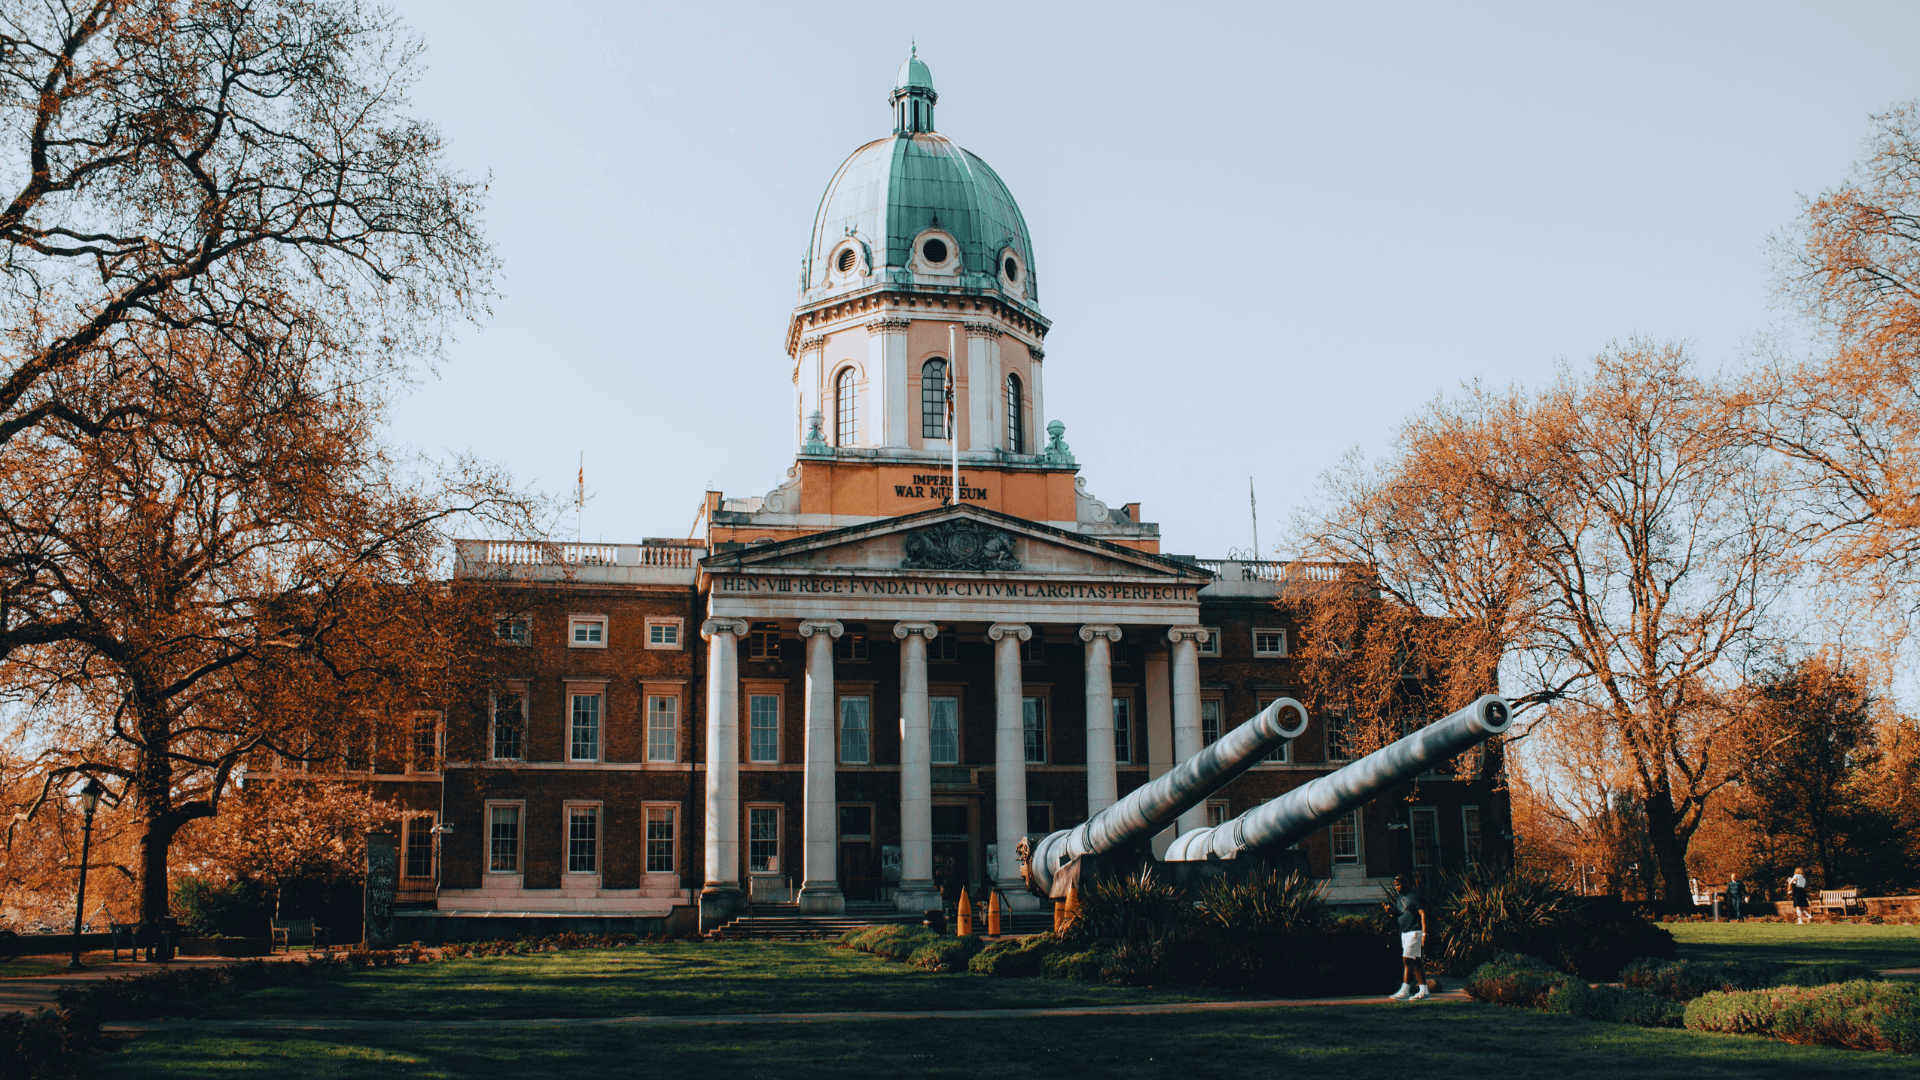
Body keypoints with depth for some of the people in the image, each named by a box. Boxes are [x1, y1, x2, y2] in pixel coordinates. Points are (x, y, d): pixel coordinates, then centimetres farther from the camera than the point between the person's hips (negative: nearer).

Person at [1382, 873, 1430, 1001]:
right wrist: (1390, 910, -3)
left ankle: (1405, 991, -10)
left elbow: (1423, 914, -15)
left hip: (1414, 932, -9)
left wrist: (1424, 933, -21)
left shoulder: (1415, 896, -11)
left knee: (1407, 960, -11)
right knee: (1416, 961, 10)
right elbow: (1396, 913, 21)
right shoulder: (1399, 898, 16)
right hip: (1404, 933, 9)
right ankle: (1423, 990, 13)